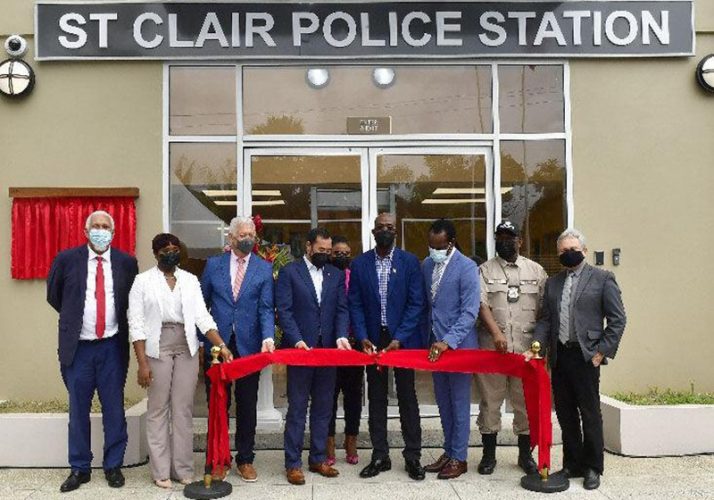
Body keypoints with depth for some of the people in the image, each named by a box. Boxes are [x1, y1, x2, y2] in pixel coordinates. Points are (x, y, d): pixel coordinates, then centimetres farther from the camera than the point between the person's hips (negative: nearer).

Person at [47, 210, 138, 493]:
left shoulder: (126, 263, -1)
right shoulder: (67, 259, -2)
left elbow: (133, 301, 11)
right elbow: (53, 295, 11)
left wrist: (116, 322, 7)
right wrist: (74, 319, 13)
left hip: (112, 347, 0)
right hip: (79, 347, 0)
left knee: (114, 410, 7)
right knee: (78, 411, 9)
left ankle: (113, 466, 20)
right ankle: (79, 469, 22)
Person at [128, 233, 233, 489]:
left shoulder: (190, 280, 7)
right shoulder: (143, 281, -1)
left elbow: (203, 317, 3)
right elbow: (136, 324, -5)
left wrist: (222, 346, -9)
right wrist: (142, 363, -11)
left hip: (187, 348, 3)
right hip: (157, 349, -3)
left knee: (184, 409, 6)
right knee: (158, 409, 4)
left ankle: (183, 468, 16)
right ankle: (161, 471, 13)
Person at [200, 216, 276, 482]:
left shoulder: (264, 268, 2)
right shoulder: (213, 264, 5)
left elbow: (266, 308, -5)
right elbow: (202, 302, 9)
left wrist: (268, 337, -20)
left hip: (249, 346, 0)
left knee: (247, 406, 8)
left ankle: (245, 459, 21)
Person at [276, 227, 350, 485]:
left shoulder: (336, 274, 10)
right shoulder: (289, 272, -3)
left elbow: (342, 309, 6)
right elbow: (284, 310, -9)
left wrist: (341, 335, -11)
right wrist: (297, 340, -19)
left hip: (328, 348, 4)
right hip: (300, 348, -4)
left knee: (323, 408, 11)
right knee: (297, 408, 3)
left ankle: (318, 458, 22)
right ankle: (293, 463, 11)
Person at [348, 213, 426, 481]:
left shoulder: (410, 262, -2)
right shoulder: (360, 263, 2)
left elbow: (416, 304, -6)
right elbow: (355, 304, 2)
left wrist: (399, 338, -14)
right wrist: (362, 337, -11)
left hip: (403, 339, -2)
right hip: (372, 340, 2)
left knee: (407, 398, 6)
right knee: (376, 399, 9)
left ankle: (412, 456, 16)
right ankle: (380, 456, 18)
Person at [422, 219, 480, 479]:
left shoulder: (466, 268, -14)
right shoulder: (427, 265, 5)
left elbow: (470, 312, -18)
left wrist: (448, 342, -25)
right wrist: (427, 339, 7)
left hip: (458, 345, -6)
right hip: (435, 344, 6)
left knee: (459, 404, 5)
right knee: (443, 402, 15)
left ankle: (459, 458, 16)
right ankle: (449, 451, 28)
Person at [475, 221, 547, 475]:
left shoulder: (536, 270, 10)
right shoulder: (485, 270, 5)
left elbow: (544, 308, 7)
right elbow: (481, 304, -7)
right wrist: (496, 333, -20)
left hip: (527, 347, 1)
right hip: (492, 346, -1)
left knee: (526, 400, 7)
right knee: (490, 399, 5)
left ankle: (525, 454, 21)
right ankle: (489, 453, 16)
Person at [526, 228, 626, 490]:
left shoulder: (602, 279, 0)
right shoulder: (553, 282, 14)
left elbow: (617, 319, -2)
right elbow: (545, 319, 12)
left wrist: (603, 351, -9)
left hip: (585, 356, -5)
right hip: (559, 356, 5)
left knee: (590, 414, 3)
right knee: (565, 415, 11)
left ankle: (592, 468, 17)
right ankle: (572, 465, 24)